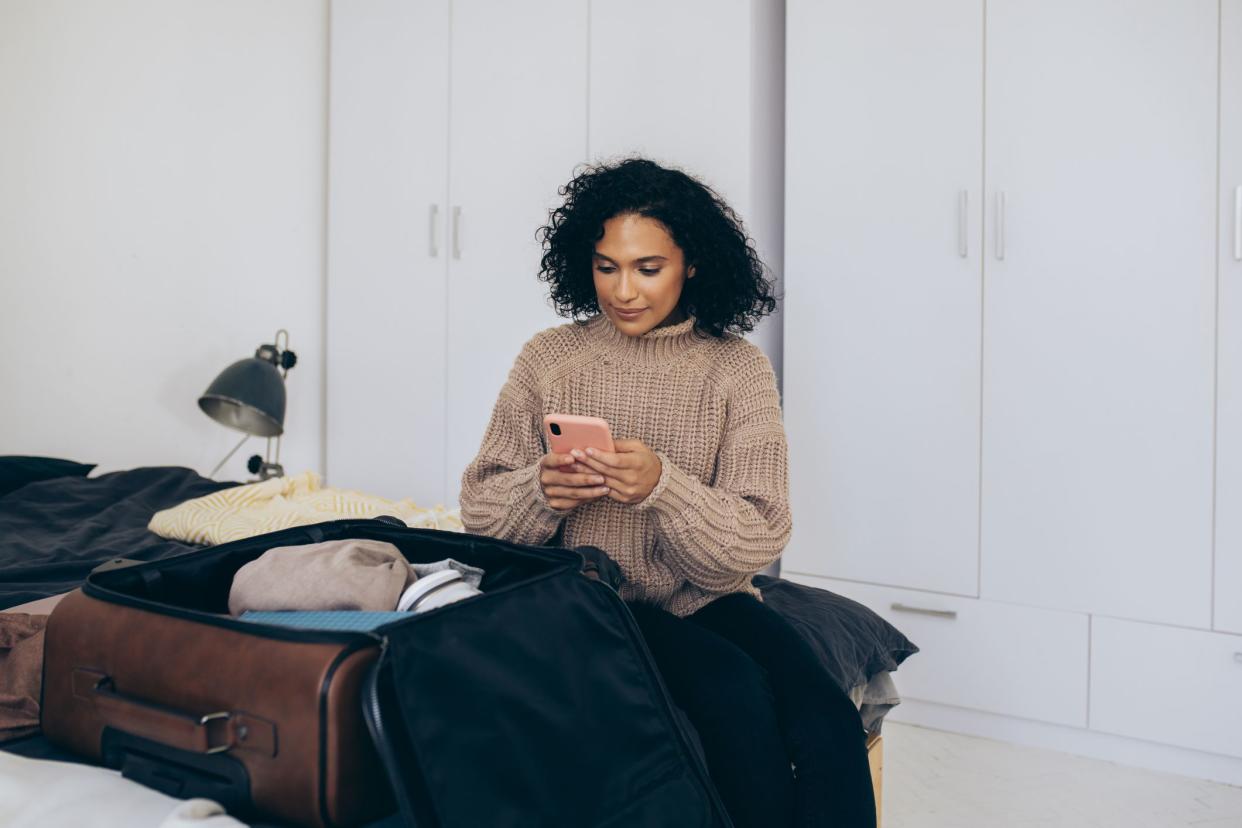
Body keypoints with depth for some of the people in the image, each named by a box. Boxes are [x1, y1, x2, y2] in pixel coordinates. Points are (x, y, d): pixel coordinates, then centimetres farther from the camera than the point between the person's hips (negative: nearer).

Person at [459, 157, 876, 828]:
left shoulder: (739, 370, 2)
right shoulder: (549, 358, 5)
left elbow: (757, 542, -5)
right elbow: (480, 508, 6)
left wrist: (662, 486, -23)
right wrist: (542, 492, -17)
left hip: (708, 602, 1)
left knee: (828, 727, -25)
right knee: (735, 690, -28)